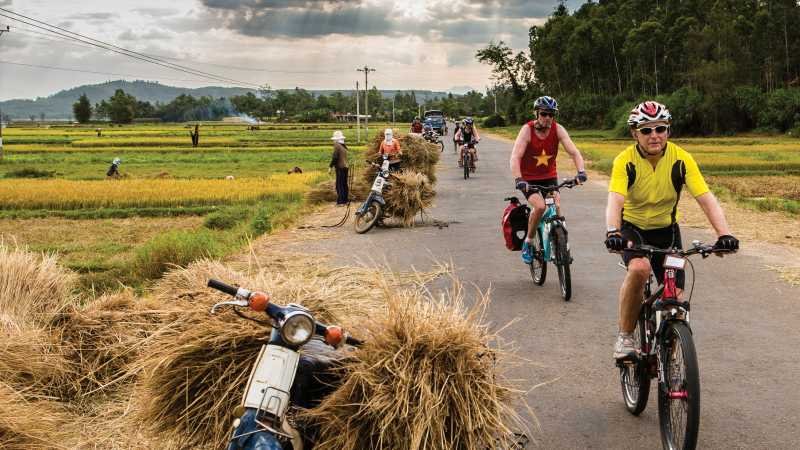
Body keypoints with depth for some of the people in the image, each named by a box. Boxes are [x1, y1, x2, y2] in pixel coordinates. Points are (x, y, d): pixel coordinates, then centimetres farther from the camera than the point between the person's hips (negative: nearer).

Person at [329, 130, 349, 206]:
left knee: (339, 185, -6)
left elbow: (335, 157, -18)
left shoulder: (337, 145, -13)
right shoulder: (344, 146, 11)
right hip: (345, 167, 8)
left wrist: (330, 167, -13)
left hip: (340, 168, -8)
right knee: (344, 184, 14)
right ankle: (345, 200, 20)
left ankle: (340, 201, -8)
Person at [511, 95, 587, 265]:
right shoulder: (527, 130, -20)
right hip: (529, 178, -3)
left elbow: (574, 152, -18)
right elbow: (515, 157, -29)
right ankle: (528, 242, -5)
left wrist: (581, 171, -36)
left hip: (549, 176, 3)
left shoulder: (558, 130, -12)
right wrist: (518, 180, -44)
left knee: (556, 207, -15)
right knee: (539, 206, -25)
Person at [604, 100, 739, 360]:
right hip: (633, 229, -2)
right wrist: (612, 232, -54)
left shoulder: (681, 159, -16)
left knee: (675, 297, -5)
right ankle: (625, 337, -17)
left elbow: (706, 199, -22)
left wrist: (724, 234, -38)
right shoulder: (625, 161, -21)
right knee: (639, 269, -34)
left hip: (666, 231, 3)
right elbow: (615, 202, -34)